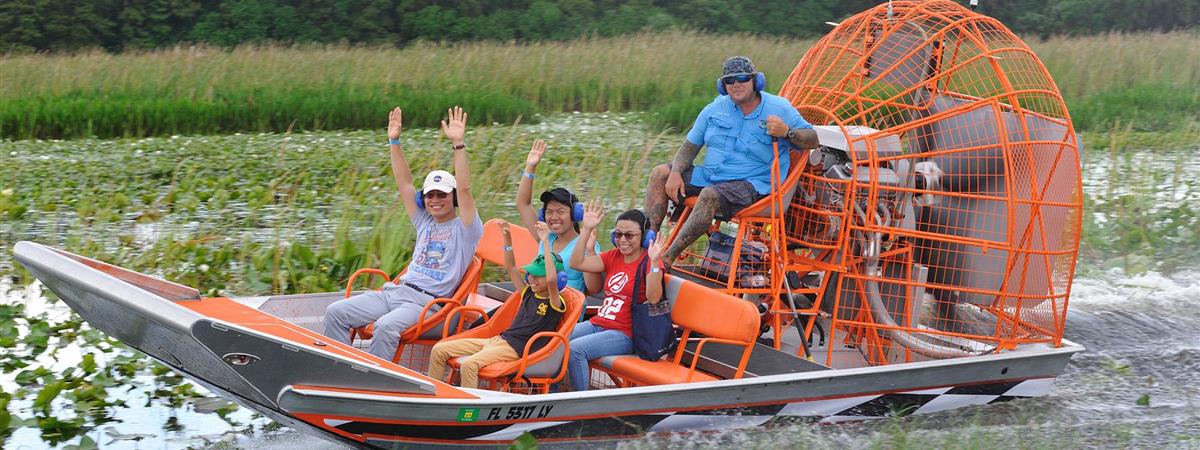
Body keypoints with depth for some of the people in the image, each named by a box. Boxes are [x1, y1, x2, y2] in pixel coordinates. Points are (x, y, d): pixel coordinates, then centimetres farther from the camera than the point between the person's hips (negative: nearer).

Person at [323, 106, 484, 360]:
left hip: (428, 302, -8)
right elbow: (404, 182, 19)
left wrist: (458, 144, -20)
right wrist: (394, 142, 13)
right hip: (395, 290, 8)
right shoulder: (424, 223, 21)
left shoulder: (464, 229, 2)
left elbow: (464, 188, -13)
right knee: (336, 313, -6)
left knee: (386, 327, -37)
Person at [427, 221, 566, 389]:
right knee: (439, 350, 2)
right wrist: (507, 238, 13)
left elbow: (551, 280, -26)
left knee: (469, 364, -36)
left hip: (516, 350, -9)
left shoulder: (555, 303, -6)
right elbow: (511, 267, 25)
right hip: (498, 340, 9)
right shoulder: (529, 294, 18)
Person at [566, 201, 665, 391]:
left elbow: (653, 299, -22)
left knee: (575, 349, -28)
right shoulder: (613, 257, 13)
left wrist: (653, 262, -32)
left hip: (624, 334, -7)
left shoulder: (649, 262, -6)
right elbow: (576, 263, 5)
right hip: (597, 324, 7)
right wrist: (587, 229, 0)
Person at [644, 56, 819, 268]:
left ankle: (667, 259, -37)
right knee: (660, 174, -6)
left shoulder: (779, 109, -2)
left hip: (752, 184, -6)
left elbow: (813, 141, -2)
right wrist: (675, 173, -5)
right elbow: (690, 145, 12)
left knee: (710, 195, -36)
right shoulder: (715, 109, 9)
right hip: (708, 176, 7)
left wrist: (787, 132, -23)